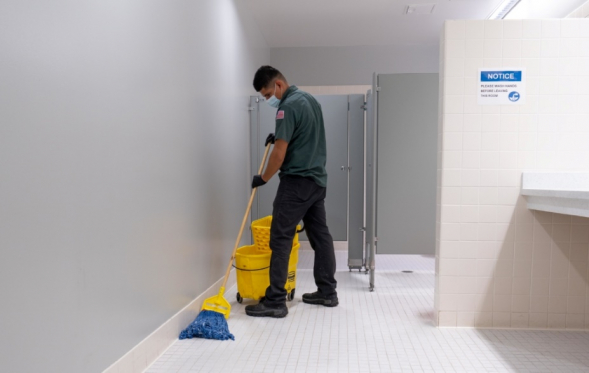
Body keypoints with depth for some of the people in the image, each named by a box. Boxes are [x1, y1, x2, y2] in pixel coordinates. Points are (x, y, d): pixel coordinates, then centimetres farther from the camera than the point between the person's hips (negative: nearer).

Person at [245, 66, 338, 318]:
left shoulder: (288, 106, -15)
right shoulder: (310, 100, 15)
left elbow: (280, 152, -18)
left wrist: (264, 178, -4)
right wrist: (278, 138, 15)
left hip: (297, 181, -10)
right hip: (317, 179, 10)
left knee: (281, 239, -6)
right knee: (320, 235, 12)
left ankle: (275, 301, -2)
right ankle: (327, 292, 21)